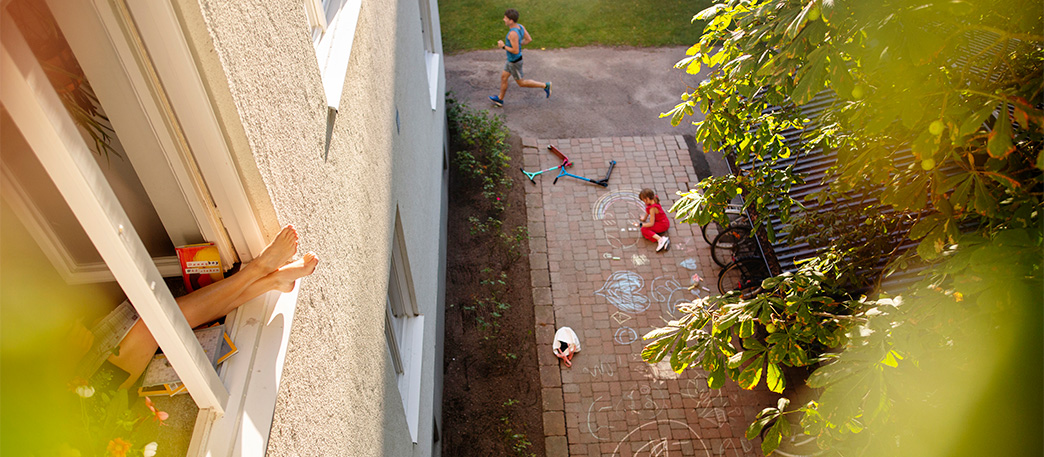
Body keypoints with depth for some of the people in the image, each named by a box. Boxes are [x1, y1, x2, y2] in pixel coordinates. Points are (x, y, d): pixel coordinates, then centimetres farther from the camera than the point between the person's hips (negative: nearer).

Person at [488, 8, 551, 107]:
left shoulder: (513, 33, -34)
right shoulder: (520, 26, -9)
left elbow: (516, 51, -33)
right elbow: (529, 39, 2)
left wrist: (503, 46, -21)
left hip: (515, 62, -9)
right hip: (512, 59, 9)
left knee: (521, 83, 9)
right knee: (503, 77, 19)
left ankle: (544, 85, 14)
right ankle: (500, 99, 34)